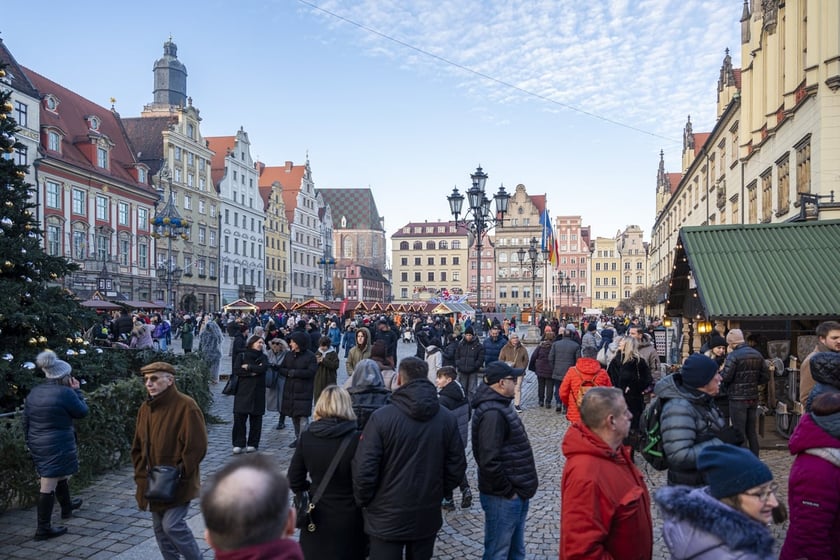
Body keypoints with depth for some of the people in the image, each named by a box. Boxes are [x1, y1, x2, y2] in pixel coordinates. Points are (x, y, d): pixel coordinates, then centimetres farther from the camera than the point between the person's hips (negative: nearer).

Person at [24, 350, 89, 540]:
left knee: (59, 476, 28)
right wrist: (77, 391, 3)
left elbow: (26, 421, 12)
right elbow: (82, 412, -5)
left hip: (38, 445, 9)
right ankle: (43, 528, 2)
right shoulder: (65, 392, -17)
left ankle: (67, 506, 48)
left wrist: (29, 441, 21)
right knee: (49, 485, -3)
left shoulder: (34, 392, 6)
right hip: (58, 446, -9)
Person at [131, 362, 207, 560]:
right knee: (160, 528, 13)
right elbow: (138, 446, 14)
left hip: (177, 483, -7)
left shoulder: (186, 406, -17)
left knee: (172, 525, -9)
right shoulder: (145, 408, 6)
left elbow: (197, 447, -20)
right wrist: (141, 475, 4)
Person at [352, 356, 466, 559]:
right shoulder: (447, 419, -3)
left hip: (387, 516, -4)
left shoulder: (381, 417, -16)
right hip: (428, 516, 4)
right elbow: (456, 467, 1)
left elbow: (364, 469, -16)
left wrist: (363, 500, 1)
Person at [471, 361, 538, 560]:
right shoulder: (492, 413, -23)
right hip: (502, 498, -10)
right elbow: (489, 461, -29)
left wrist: (517, 490, 16)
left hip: (516, 494, 10)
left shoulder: (501, 406, 10)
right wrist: (507, 491, -18)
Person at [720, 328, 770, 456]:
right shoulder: (757, 354, 7)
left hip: (737, 399, -7)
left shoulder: (733, 355, -15)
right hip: (753, 398, 7)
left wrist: (721, 371, 2)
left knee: (739, 433, 0)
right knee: (752, 432, 15)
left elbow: (725, 377, -19)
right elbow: (766, 376, 9)